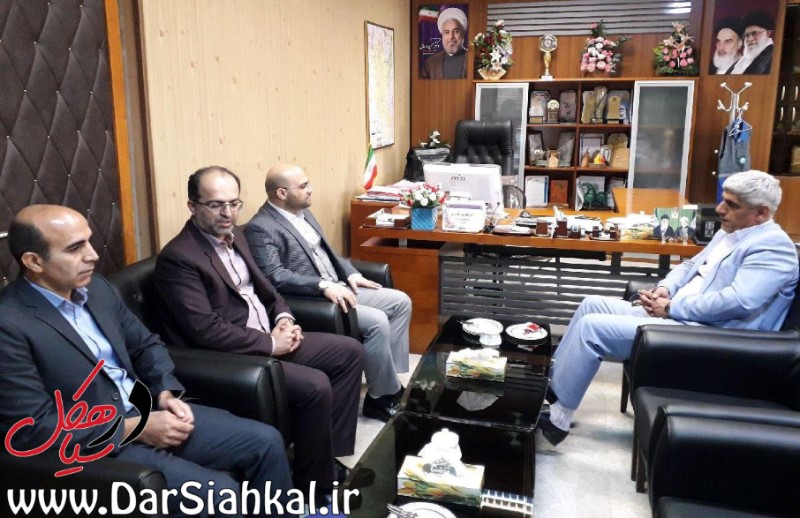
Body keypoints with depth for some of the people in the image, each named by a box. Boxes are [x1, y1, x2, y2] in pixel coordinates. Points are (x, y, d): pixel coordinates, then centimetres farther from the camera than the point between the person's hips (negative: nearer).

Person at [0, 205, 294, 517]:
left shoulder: (95, 287, 5)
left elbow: (146, 345, 15)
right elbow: (34, 427, -19)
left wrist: (166, 393, -4)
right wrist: (134, 430, -19)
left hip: (145, 410, 7)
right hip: (90, 447, -7)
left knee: (265, 441, -1)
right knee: (218, 492, -23)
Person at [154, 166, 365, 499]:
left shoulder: (233, 235, 9)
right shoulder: (177, 258, -18)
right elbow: (206, 331, -25)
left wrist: (284, 317, -1)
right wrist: (270, 343, -19)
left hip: (270, 339, 10)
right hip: (230, 357, -9)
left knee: (349, 352, 5)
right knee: (315, 385, -26)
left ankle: (330, 454, 12)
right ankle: (316, 481, -2)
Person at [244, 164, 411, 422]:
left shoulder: (303, 212, 14)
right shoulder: (261, 228, -14)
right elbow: (275, 277, -23)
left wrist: (350, 274, 5)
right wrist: (324, 285, -30)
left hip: (338, 287, 10)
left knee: (401, 302, 1)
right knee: (377, 321, -25)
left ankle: (390, 377, 7)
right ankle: (382, 395, -6)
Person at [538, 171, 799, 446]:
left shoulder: (773, 247, -14)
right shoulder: (729, 233, 16)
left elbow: (737, 301, -27)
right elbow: (690, 266, 25)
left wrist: (670, 308, -19)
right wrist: (665, 288, 2)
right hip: (676, 314, 10)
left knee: (592, 326, -18)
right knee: (593, 305, 5)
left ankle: (556, 418, -6)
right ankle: (553, 381, 11)